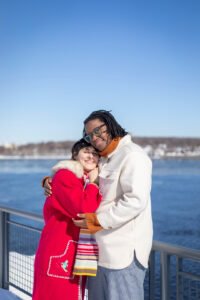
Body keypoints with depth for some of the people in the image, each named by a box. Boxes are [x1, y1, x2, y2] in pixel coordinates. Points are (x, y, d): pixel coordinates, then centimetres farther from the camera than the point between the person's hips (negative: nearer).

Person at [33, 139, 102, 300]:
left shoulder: (87, 180, 14)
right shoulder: (65, 176, -12)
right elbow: (84, 211, -23)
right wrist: (92, 184, -11)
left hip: (78, 254, 9)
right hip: (59, 253, -8)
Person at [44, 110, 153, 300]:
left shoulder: (132, 155, -13)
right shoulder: (100, 160, 14)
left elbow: (135, 201, -24)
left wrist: (100, 220, -23)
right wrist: (51, 182, 4)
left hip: (124, 251, -9)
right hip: (101, 249, 9)